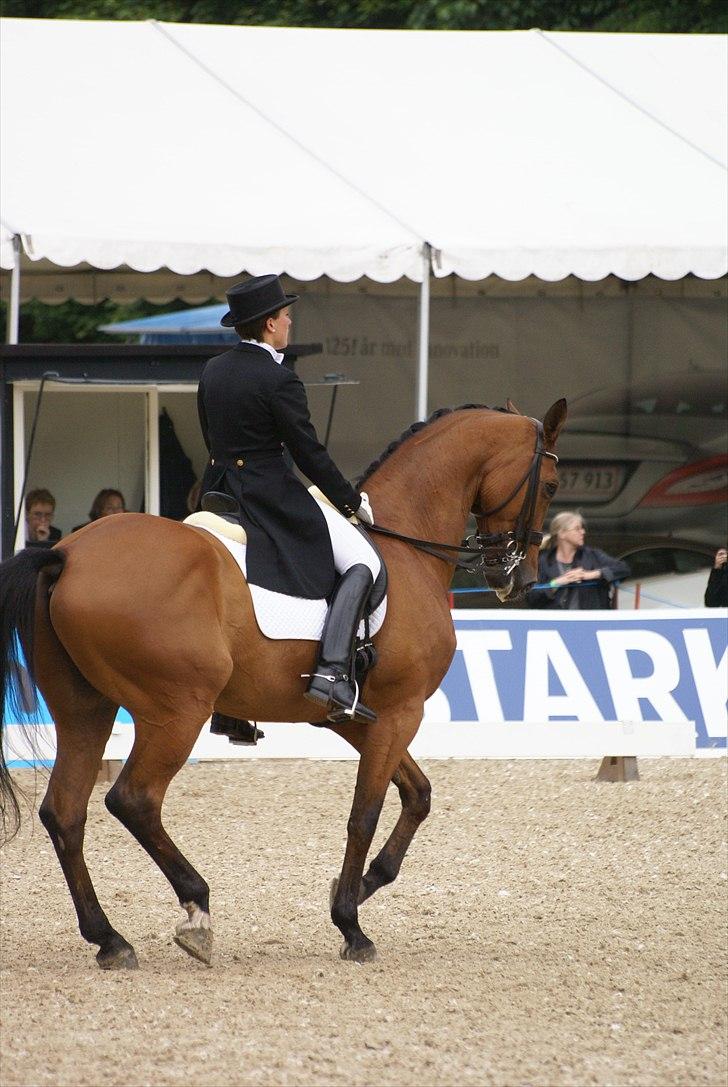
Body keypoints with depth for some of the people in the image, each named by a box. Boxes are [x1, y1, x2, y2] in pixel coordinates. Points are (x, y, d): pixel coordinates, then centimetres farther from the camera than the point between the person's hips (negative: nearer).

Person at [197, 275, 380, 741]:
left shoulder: (213, 371, 8)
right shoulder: (278, 381, -16)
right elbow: (310, 454, -13)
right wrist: (354, 502, -1)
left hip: (220, 490, 8)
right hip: (273, 495, -8)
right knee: (363, 563, -6)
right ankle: (332, 673, -22)